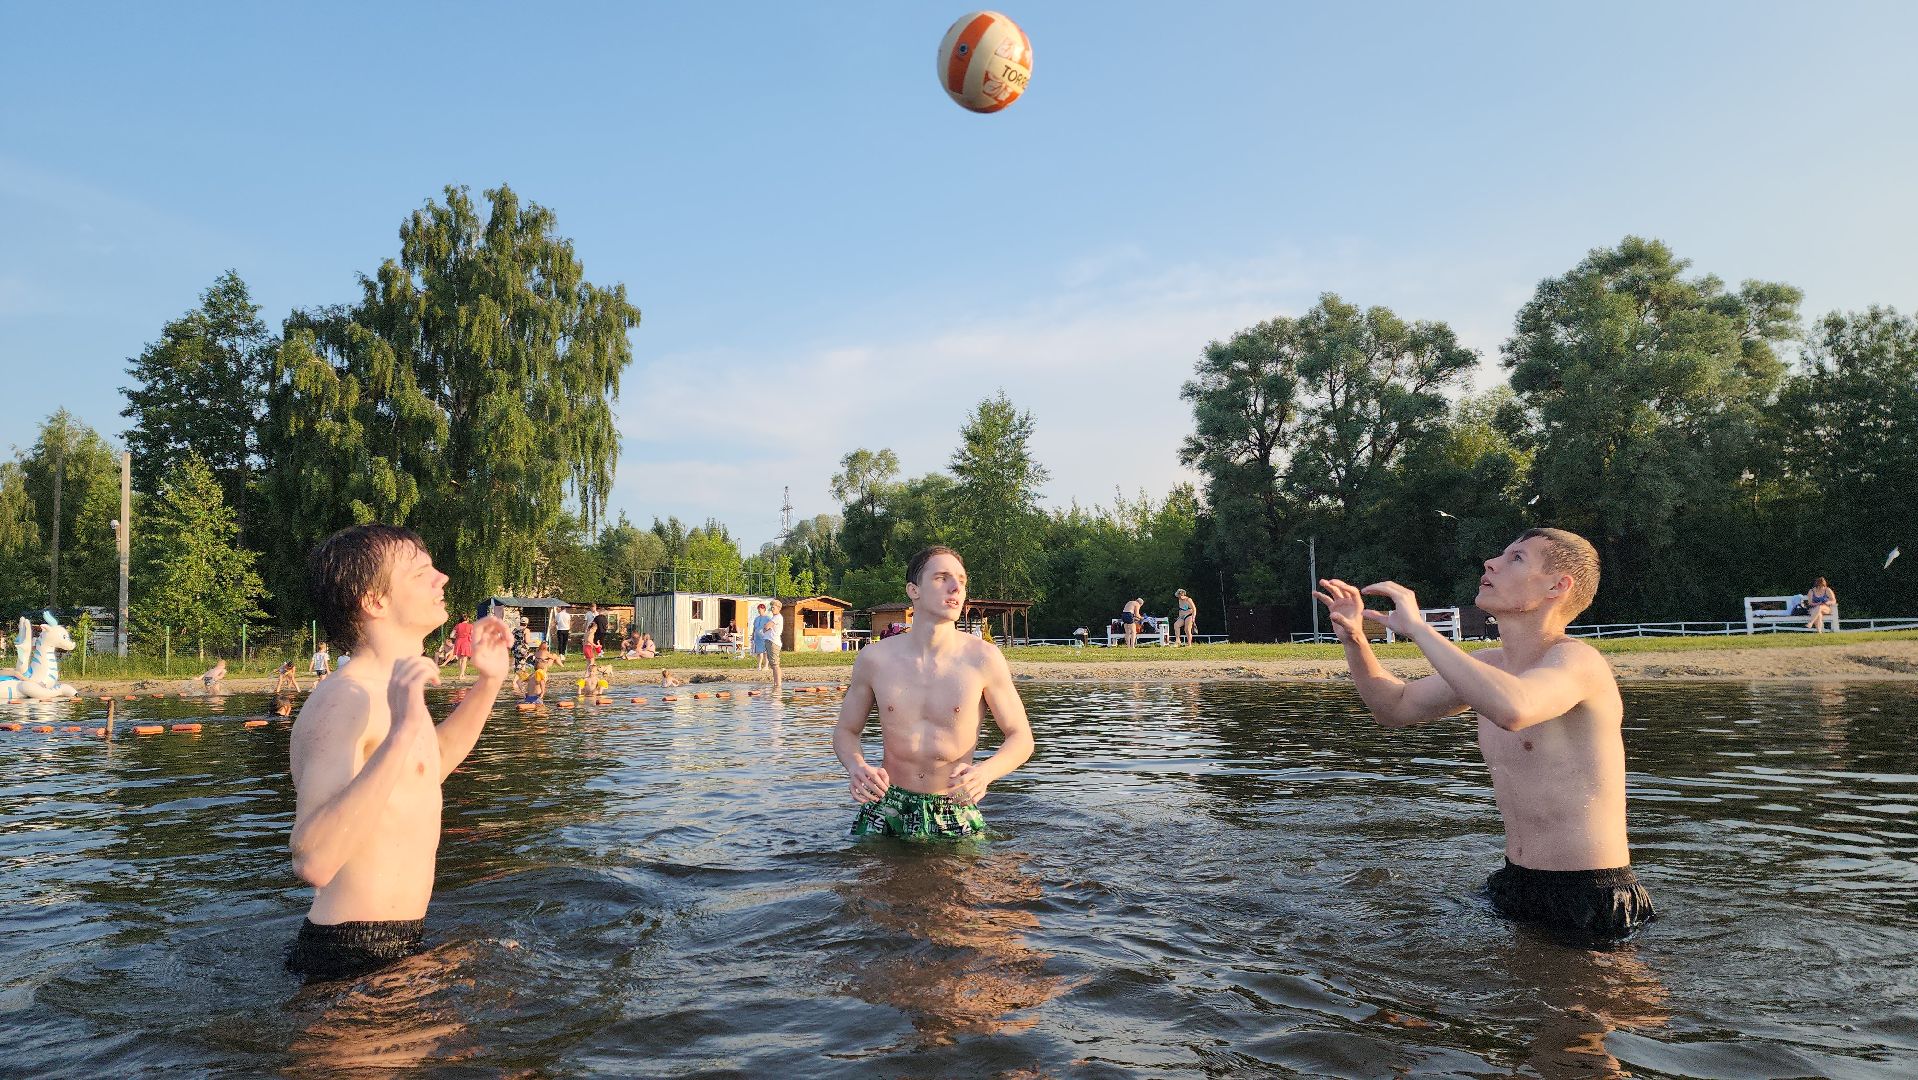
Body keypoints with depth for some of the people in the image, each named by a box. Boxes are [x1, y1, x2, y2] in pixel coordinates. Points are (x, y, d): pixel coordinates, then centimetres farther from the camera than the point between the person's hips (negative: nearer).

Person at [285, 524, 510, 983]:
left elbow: (433, 764, 29)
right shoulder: (343, 699, -23)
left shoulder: (393, 689, 7)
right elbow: (313, 862, -36)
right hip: (353, 960, -9)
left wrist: (489, 683, 20)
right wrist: (401, 733, -43)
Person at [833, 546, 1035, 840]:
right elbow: (845, 731, 8)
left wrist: (985, 772, -24)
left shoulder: (984, 659, -9)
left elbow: (1020, 738, -2)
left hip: (956, 814, -1)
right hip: (886, 807, 1)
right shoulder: (874, 658, -5)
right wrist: (856, 767, -15)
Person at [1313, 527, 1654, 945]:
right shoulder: (1486, 666, 6)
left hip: (1589, 899, -7)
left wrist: (1416, 626, -33)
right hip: (1513, 885, 7)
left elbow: (1511, 709, -41)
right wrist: (1355, 640, -2)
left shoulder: (1575, 660, -18)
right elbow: (1395, 707, 17)